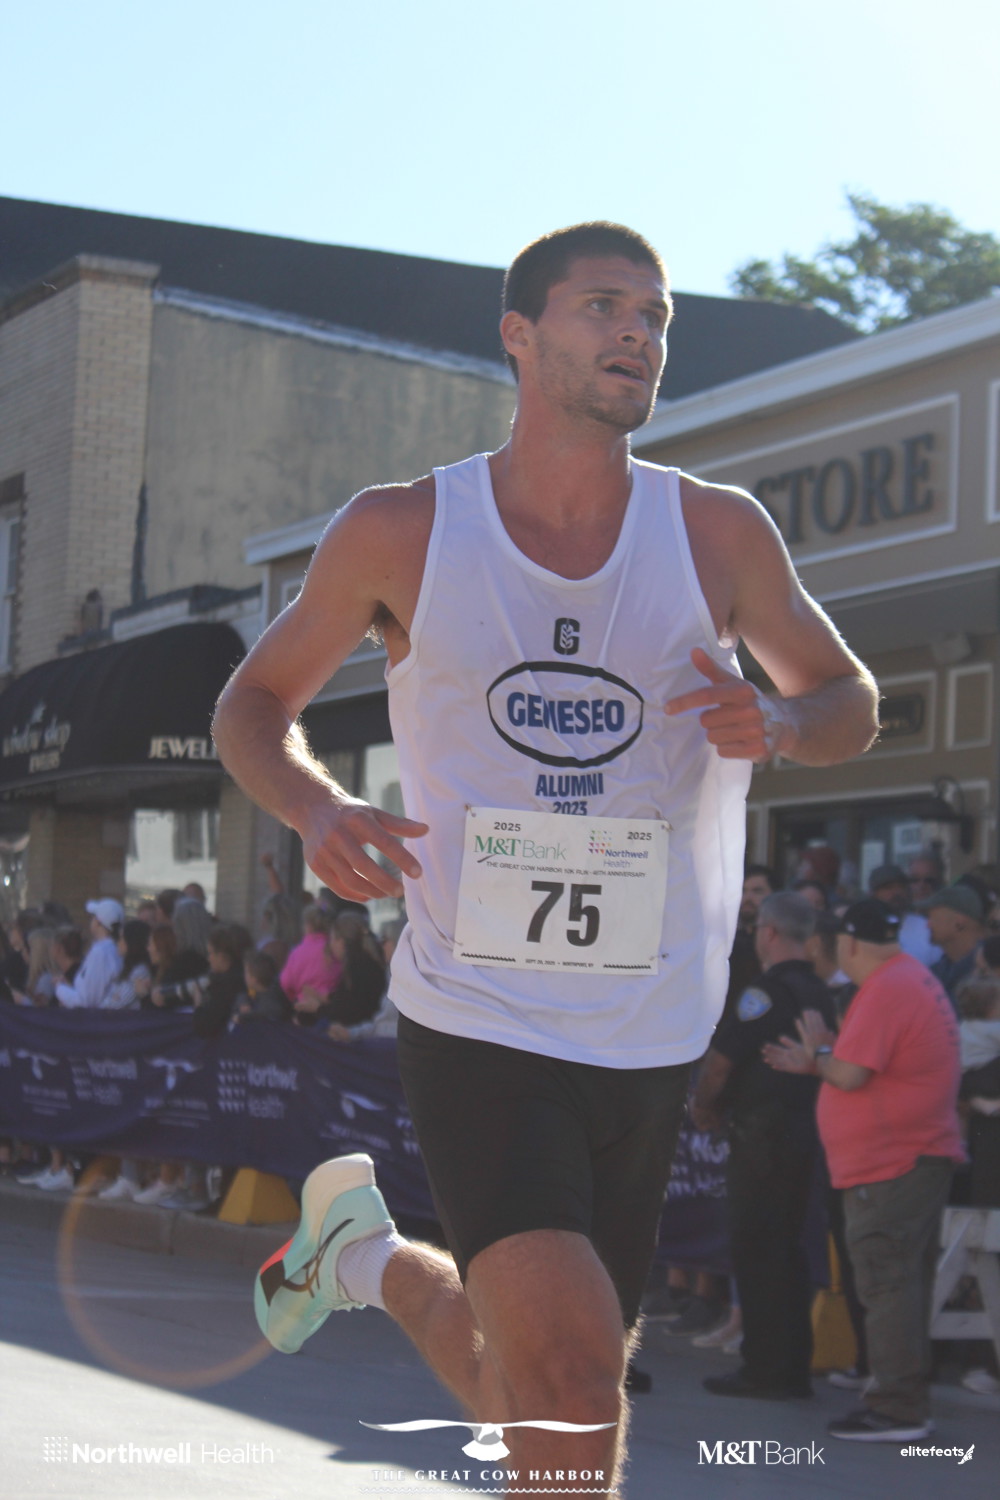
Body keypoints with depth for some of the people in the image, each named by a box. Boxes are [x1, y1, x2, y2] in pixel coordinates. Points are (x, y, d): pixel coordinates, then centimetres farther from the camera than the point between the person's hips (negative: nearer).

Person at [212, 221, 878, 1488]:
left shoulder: (718, 534, 2)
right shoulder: (399, 534, -2)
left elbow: (851, 701, 14)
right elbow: (254, 704, 10)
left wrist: (777, 725, -11)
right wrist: (316, 808, -12)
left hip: (647, 1045, 3)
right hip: (474, 1025, -3)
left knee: (531, 1397, 15)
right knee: (571, 1382, -22)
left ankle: (378, 1259, 45)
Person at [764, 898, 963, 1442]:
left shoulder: (885, 990, -17)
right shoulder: (915, 978, 16)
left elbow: (851, 1074, -21)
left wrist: (818, 1052, -2)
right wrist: (814, 1063, 18)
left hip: (891, 1165, -11)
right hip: (920, 1157, 11)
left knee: (886, 1282, -8)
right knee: (905, 1282, 14)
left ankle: (897, 1409, -7)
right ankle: (907, 1404, 19)